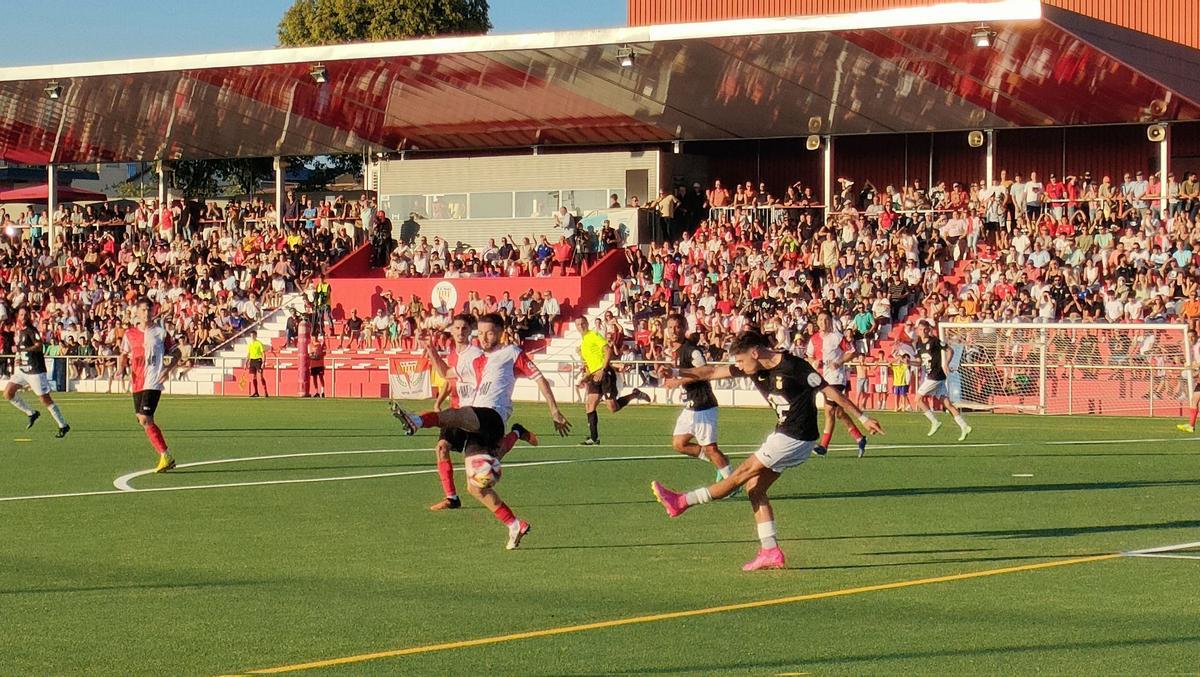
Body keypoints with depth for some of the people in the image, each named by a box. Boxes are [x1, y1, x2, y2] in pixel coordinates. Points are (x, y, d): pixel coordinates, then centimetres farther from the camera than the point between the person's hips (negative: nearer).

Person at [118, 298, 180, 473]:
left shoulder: (160, 332, -1)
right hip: (136, 383, 6)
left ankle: (166, 456, -9)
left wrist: (167, 369, -9)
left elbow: (176, 353, 6)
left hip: (153, 382, -6)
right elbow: (124, 355, 22)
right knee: (143, 421, 7)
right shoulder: (130, 334, 9)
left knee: (145, 419, -17)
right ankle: (165, 457, 18)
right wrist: (121, 368, 2)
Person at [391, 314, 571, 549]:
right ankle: (515, 526, 5)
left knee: (453, 415, -38)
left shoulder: (511, 353, 10)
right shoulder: (476, 358, 29)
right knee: (476, 487, 1)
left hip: (492, 415, -8)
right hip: (475, 426, 8)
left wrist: (555, 412, 4)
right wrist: (431, 351, 30)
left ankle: (417, 421, -68)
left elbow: (539, 378, 8)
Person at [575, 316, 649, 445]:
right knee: (589, 405, -4)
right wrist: (585, 378, 16)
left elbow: (608, 350, -13)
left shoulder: (594, 335, -3)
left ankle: (635, 395, 11)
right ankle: (593, 438, -2)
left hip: (605, 373, -8)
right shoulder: (582, 343, 22)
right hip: (595, 376, 8)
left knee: (613, 407, -13)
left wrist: (602, 370, -20)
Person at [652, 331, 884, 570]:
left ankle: (682, 502, 3)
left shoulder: (794, 367, -19)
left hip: (796, 439, -9)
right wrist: (679, 377, 7)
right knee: (755, 487, 6)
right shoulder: (755, 368, 3)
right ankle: (770, 552, 7)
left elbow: (830, 391, -14)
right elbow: (712, 372, 10)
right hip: (783, 434, 9)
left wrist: (863, 418, -11)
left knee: (743, 474, -3)